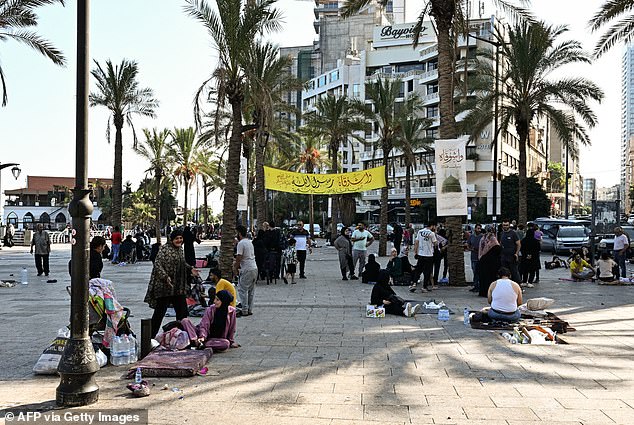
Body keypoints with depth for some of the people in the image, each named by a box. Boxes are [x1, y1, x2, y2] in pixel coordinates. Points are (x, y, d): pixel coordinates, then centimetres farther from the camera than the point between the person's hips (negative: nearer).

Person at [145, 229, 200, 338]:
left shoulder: (180, 249, 12)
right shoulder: (164, 249, -12)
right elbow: (157, 264, -17)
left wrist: (190, 269, 10)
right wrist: (165, 277, -27)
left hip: (179, 287, 8)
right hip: (164, 286, -7)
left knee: (182, 311, 10)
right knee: (160, 312, -1)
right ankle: (151, 336, 11)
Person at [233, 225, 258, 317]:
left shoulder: (241, 243, -13)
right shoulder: (250, 242, 16)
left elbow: (239, 258, -16)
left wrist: (235, 269, -4)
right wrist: (237, 262, 25)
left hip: (246, 270, -9)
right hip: (254, 268, 9)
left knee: (243, 290, -2)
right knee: (251, 290, 13)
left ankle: (244, 311, -2)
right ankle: (250, 310, 17)